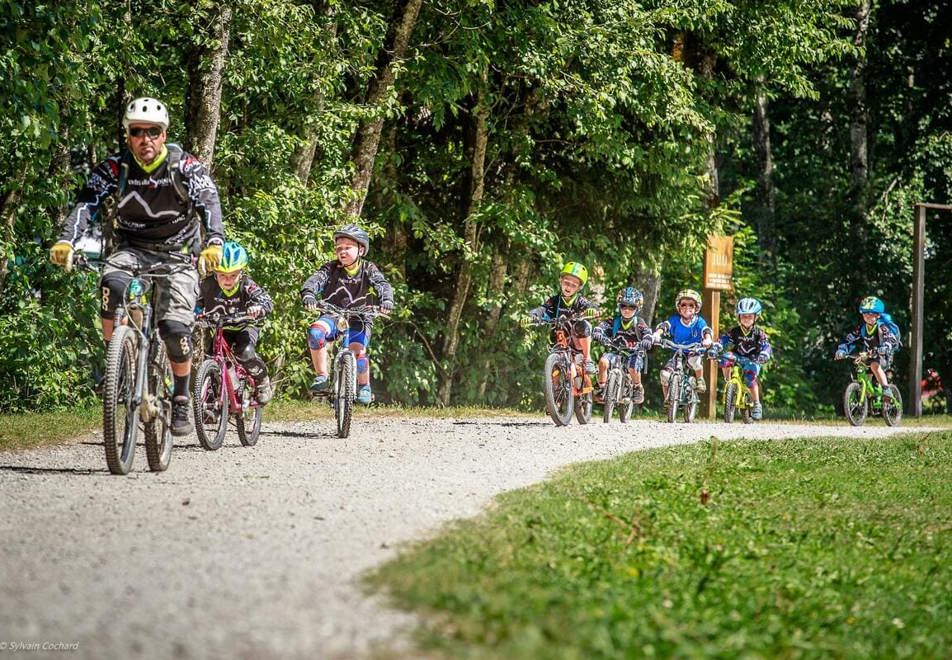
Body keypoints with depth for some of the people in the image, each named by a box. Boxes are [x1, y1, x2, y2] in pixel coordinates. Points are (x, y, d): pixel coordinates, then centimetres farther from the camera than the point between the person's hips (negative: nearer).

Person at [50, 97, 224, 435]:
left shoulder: (185, 167, -12)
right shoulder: (116, 167, -7)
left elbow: (209, 202, -26)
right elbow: (87, 202, -19)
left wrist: (214, 242, -47)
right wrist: (66, 241, -37)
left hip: (176, 254, -1)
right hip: (132, 249, 1)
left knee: (175, 327, -18)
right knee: (112, 284, -33)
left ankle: (181, 400, 4)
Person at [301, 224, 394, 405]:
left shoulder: (368, 269, -4)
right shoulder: (331, 268, -3)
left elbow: (382, 284, -20)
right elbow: (316, 279, -19)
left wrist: (386, 299, -42)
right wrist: (308, 294, -42)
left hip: (359, 318, -1)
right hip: (332, 316, 1)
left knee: (358, 352, -25)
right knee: (315, 331, -31)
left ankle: (364, 387, 5)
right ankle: (321, 376, -20)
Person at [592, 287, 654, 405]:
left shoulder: (639, 323, -4)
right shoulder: (614, 321, -2)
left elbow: (648, 334, -19)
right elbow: (598, 329, -13)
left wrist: (646, 342, -42)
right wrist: (601, 338, -36)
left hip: (633, 354, -1)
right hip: (615, 352, 2)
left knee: (632, 367, -33)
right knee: (603, 361, -28)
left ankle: (638, 389, -2)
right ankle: (601, 388, -9)